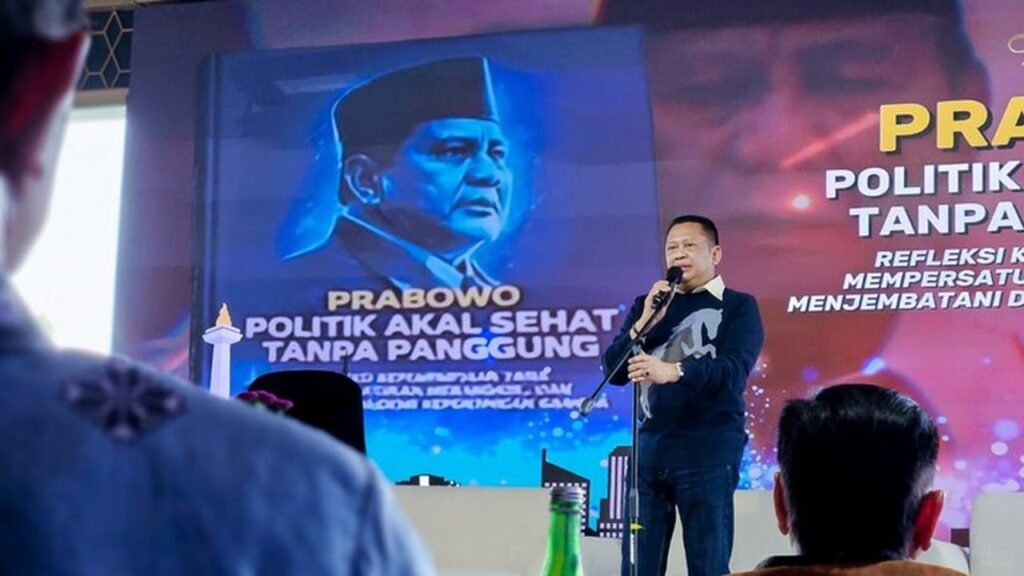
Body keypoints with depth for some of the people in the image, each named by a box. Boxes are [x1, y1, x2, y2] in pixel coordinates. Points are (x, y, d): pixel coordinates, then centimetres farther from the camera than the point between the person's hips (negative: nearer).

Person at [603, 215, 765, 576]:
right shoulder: (646, 305, 16)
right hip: (649, 446, 4)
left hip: (709, 449, -4)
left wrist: (674, 371, -32)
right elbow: (613, 370, 6)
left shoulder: (738, 306, 3)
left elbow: (734, 369, -15)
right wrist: (646, 321, -8)